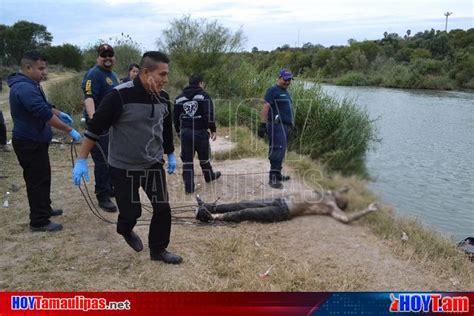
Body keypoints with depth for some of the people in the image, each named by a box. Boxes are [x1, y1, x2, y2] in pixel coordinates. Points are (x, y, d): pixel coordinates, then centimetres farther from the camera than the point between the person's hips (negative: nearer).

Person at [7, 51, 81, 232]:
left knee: (42, 177, 20)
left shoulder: (29, 84, 11)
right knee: (37, 180, -3)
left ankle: (44, 209, 35)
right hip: (29, 143, -11)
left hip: (34, 141, 11)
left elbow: (43, 106, 26)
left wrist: (60, 114, 16)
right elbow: (45, 115, -31)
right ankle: (39, 222, 6)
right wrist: (70, 131, -27)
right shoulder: (24, 88, -25)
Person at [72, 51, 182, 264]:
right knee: (131, 211, 5)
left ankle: (158, 250, 25)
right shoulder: (120, 96, -22)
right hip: (123, 167, -5)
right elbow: (95, 127, -16)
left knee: (162, 208, 5)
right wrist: (81, 161, -15)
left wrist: (170, 154, 21)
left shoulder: (163, 98, -2)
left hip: (154, 164, 5)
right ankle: (126, 231, 42)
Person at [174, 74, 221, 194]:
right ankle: (209, 176, 38)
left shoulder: (179, 98, 9)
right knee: (204, 156, 17)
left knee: (187, 160, 5)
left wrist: (178, 131, 23)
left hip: (185, 132, 3)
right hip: (200, 132, -3)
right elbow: (209, 115, -12)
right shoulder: (204, 96, -4)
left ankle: (189, 187, 5)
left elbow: (176, 117, 13)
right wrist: (213, 130, -4)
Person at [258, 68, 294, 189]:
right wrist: (262, 125, -25)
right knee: (277, 150, -13)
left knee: (281, 151, 14)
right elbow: (265, 108, -18)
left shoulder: (286, 92, 20)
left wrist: (290, 125, 22)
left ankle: (277, 174, 23)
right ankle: (273, 178, -12)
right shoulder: (273, 90, -9)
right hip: (276, 126, -9)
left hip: (285, 126, 9)